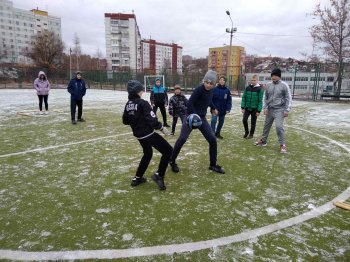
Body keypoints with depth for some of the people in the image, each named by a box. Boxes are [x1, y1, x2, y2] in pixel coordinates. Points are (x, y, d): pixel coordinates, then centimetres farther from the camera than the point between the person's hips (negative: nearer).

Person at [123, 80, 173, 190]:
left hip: (138, 135, 8)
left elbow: (125, 121, 14)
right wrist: (161, 128, -7)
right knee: (168, 150, 2)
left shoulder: (128, 104, 5)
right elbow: (152, 120, -21)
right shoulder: (142, 103, -18)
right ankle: (159, 175, -2)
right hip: (148, 134, -8)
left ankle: (137, 178, 31)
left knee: (147, 153, 27)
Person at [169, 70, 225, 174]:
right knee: (182, 138, -18)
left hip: (202, 118, 7)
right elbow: (189, 103, -22)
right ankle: (172, 161, 4)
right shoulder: (199, 89, -18)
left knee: (212, 139, 1)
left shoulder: (210, 90, 6)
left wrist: (213, 108, 39)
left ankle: (213, 165, 17)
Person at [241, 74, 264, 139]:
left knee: (253, 122, 6)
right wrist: (243, 107, -3)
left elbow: (260, 100, -8)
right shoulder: (247, 88, 3)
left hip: (254, 109, -2)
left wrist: (259, 110, -12)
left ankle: (251, 134, 24)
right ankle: (246, 132, 17)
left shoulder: (260, 89, -6)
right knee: (244, 120, -7)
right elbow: (244, 98, 4)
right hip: (247, 108, 2)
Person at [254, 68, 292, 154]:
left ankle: (282, 145, -3)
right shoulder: (268, 85, 5)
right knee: (266, 125, 15)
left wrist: (287, 110, -10)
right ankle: (263, 141, 32)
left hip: (279, 110, -5)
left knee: (279, 126, -15)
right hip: (270, 109, 5)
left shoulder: (284, 85, -6)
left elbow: (288, 98, -5)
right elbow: (265, 97, 10)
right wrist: (265, 108, 0)